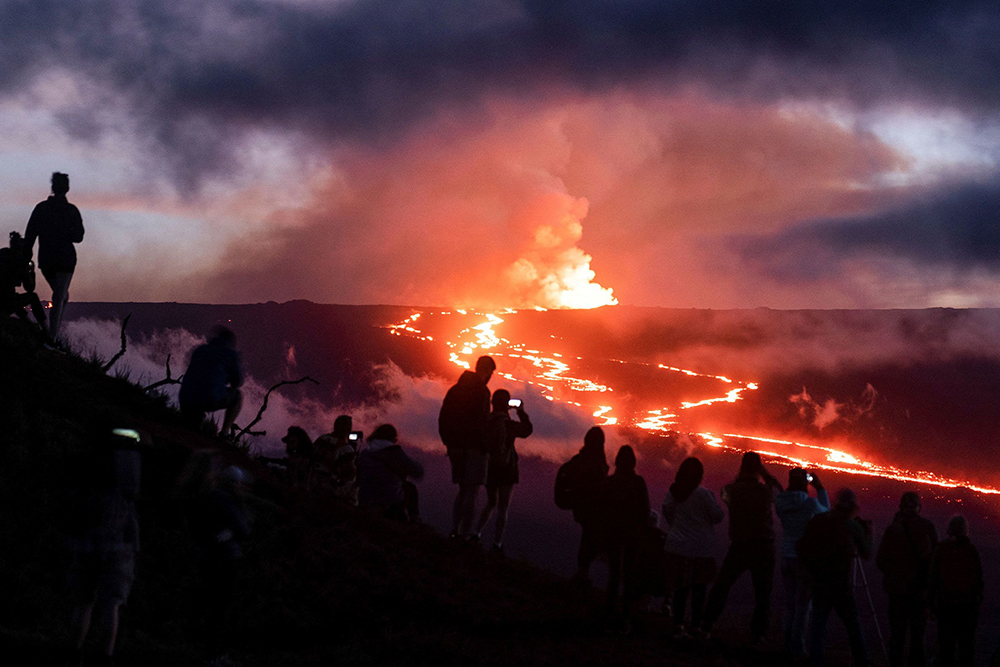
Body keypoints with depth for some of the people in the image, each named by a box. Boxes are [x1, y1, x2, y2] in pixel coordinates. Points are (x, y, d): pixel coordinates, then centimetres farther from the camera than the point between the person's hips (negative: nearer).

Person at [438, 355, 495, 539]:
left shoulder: (455, 390, 12)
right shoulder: (481, 391, -11)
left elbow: (442, 419, 13)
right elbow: (481, 421, -19)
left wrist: (449, 443, 17)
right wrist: (485, 447, -12)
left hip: (456, 447, 7)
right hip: (475, 447, -7)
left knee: (463, 490, 16)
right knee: (471, 492, -5)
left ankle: (454, 530, 7)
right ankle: (465, 534, -8)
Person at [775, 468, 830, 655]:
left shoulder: (781, 502, -2)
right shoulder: (810, 503, -15)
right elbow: (826, 513, 5)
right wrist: (820, 489, 9)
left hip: (786, 557, 5)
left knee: (790, 604, 15)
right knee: (803, 604, 3)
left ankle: (789, 644, 19)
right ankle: (797, 647, 5)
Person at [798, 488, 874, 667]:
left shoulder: (816, 522, 3)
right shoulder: (852, 525, -7)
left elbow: (801, 550, 5)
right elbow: (867, 553, 6)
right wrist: (868, 533, 20)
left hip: (818, 583, 3)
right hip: (840, 584, -3)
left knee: (818, 625, 6)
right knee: (853, 625, 10)